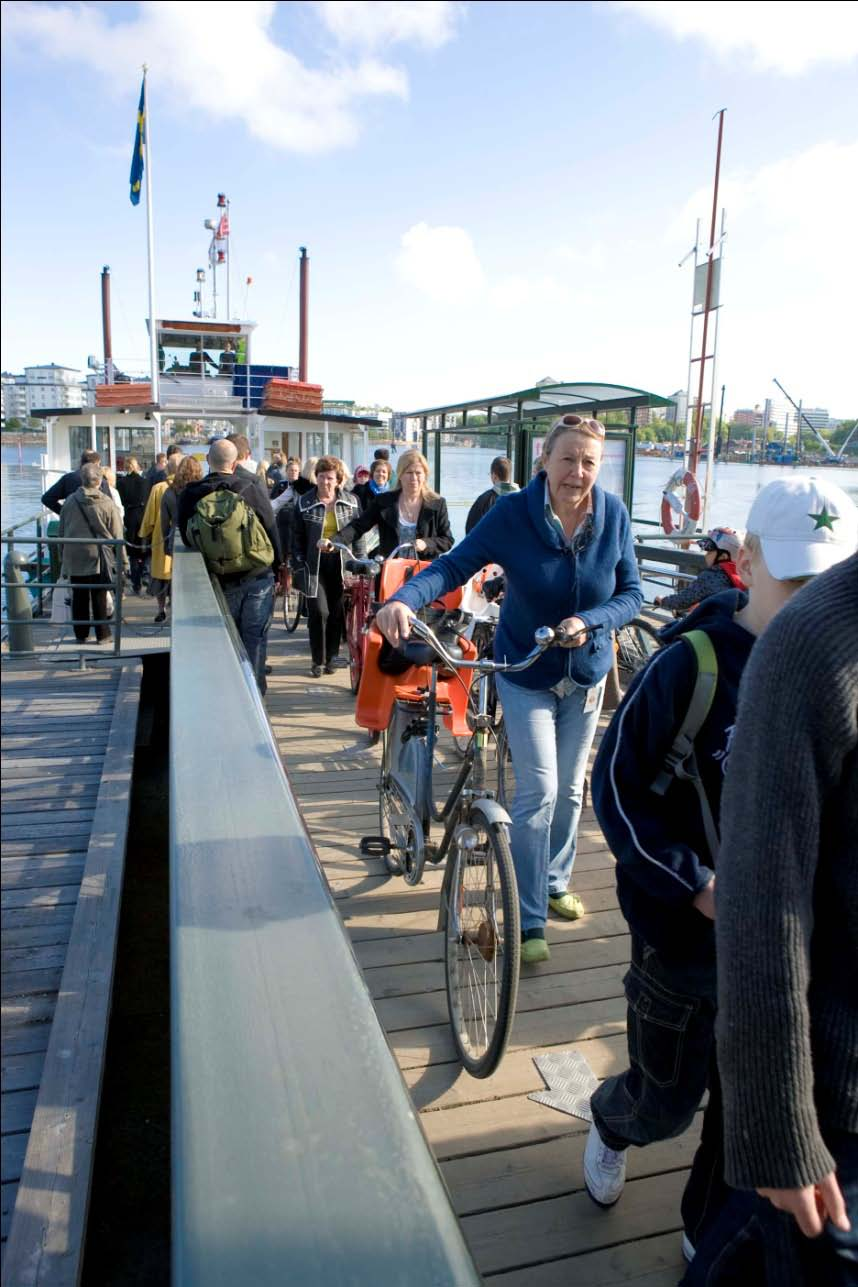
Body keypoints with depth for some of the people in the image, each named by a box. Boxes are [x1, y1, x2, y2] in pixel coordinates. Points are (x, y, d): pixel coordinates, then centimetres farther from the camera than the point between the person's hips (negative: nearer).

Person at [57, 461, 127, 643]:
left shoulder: (70, 502, -2)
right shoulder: (107, 503, -10)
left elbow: (62, 532, 6)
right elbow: (117, 535, -6)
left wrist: (63, 555, 17)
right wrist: (122, 560, 2)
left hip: (74, 558, 2)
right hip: (99, 558, -2)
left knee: (79, 597, 11)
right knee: (99, 597, 6)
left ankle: (81, 634, 18)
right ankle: (102, 634, 11)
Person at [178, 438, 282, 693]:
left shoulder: (190, 495, -5)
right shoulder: (253, 487, -8)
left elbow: (188, 540, 2)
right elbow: (271, 529, -3)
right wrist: (277, 567, 8)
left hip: (222, 579, 1)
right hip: (259, 575, -1)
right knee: (255, 636, 7)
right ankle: (255, 690, 10)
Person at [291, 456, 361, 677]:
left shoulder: (350, 501, 5)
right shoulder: (303, 503, 0)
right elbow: (297, 538, 3)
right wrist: (298, 566, -3)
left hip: (340, 562, 2)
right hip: (315, 564, -2)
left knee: (337, 613, 5)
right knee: (318, 612, -7)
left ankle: (331, 657, 20)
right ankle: (318, 661, 7)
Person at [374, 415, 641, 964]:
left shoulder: (613, 514, -12)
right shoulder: (514, 512, -19)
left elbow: (631, 592, -8)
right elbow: (456, 564, -25)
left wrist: (589, 621, -28)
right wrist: (404, 599, -42)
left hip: (587, 671, 4)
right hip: (526, 673, -3)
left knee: (570, 788, 16)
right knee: (538, 790, -11)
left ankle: (555, 881, 39)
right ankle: (530, 921, 2)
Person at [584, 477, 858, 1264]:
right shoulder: (692, 663, -18)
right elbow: (618, 786, -12)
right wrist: (696, 885, -18)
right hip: (687, 930, -3)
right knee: (668, 1101, 15)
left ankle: (713, 1239, 45)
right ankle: (611, 1124, 51)